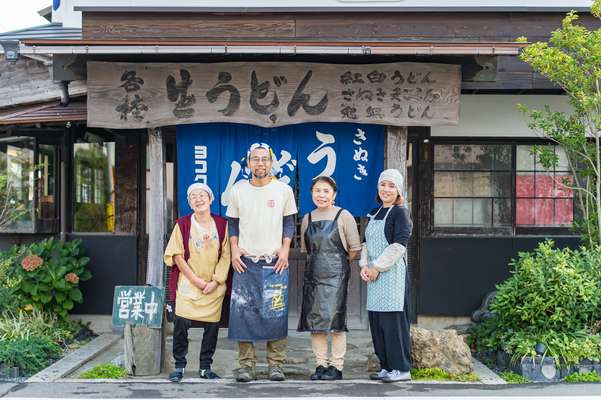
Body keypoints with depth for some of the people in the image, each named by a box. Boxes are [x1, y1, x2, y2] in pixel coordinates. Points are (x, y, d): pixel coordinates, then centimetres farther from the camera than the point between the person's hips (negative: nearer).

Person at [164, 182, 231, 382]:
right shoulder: (183, 224, 1)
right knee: (181, 322, -13)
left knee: (212, 326, 0)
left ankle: (205, 367, 12)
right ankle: (179, 366, -1)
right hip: (188, 284, -1)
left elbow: (226, 256, 2)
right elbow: (177, 255, -2)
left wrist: (216, 281, -8)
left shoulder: (221, 224, 3)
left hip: (214, 286, 2)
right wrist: (196, 280, -9)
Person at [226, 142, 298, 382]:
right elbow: (232, 223, 11)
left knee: (276, 313, -3)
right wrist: (234, 250, -1)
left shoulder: (283, 190, 3)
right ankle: (246, 364, 4)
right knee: (243, 311, -3)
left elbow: (289, 222, 8)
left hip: (274, 262, -1)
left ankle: (276, 363, 6)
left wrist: (285, 250, -4)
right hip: (245, 261, 1)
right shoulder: (238, 190, 5)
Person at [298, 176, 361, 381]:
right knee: (314, 319, 4)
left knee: (334, 319, -7)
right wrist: (319, 261, 12)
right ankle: (321, 364, 13)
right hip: (313, 272, 5)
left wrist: (339, 263, 7)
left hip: (336, 273, -5)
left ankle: (336, 366, 1)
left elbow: (354, 248, 0)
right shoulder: (307, 218, 11)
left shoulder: (343, 216, -3)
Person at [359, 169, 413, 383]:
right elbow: (366, 242, 18)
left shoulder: (400, 213, -6)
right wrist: (364, 265, 1)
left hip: (392, 274, -8)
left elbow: (399, 245, -14)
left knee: (393, 319, -7)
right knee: (376, 320, 8)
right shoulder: (375, 213, 18)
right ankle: (386, 366, 17)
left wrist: (377, 267, -13)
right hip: (374, 274, 8)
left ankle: (401, 369, -2)